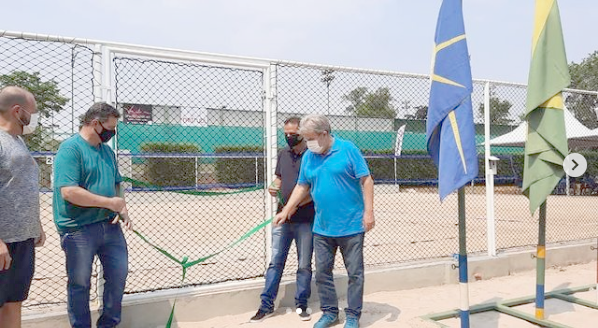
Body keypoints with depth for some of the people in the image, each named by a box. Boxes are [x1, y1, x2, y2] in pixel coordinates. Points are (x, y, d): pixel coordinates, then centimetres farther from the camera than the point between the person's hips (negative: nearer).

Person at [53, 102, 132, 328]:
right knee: (80, 283, 7)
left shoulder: (107, 151, 11)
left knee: (119, 274, 12)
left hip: (109, 225, 7)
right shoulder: (70, 148, -13)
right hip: (78, 229, -7)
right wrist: (109, 202, -18)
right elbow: (69, 191, -23)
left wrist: (122, 209, 2)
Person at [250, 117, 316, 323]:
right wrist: (274, 187, -2)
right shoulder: (283, 154, 9)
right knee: (275, 263, 10)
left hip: (305, 221, -5)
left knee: (304, 265, 9)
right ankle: (266, 305, 19)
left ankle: (301, 305, 24)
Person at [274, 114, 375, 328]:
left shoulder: (347, 150, -9)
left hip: (351, 226, -4)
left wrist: (369, 211, -13)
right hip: (322, 228, 5)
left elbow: (366, 181, -8)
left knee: (355, 273, 6)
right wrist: (286, 211, 6)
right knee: (322, 272, 11)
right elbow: (302, 187, 12)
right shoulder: (308, 157, 5)